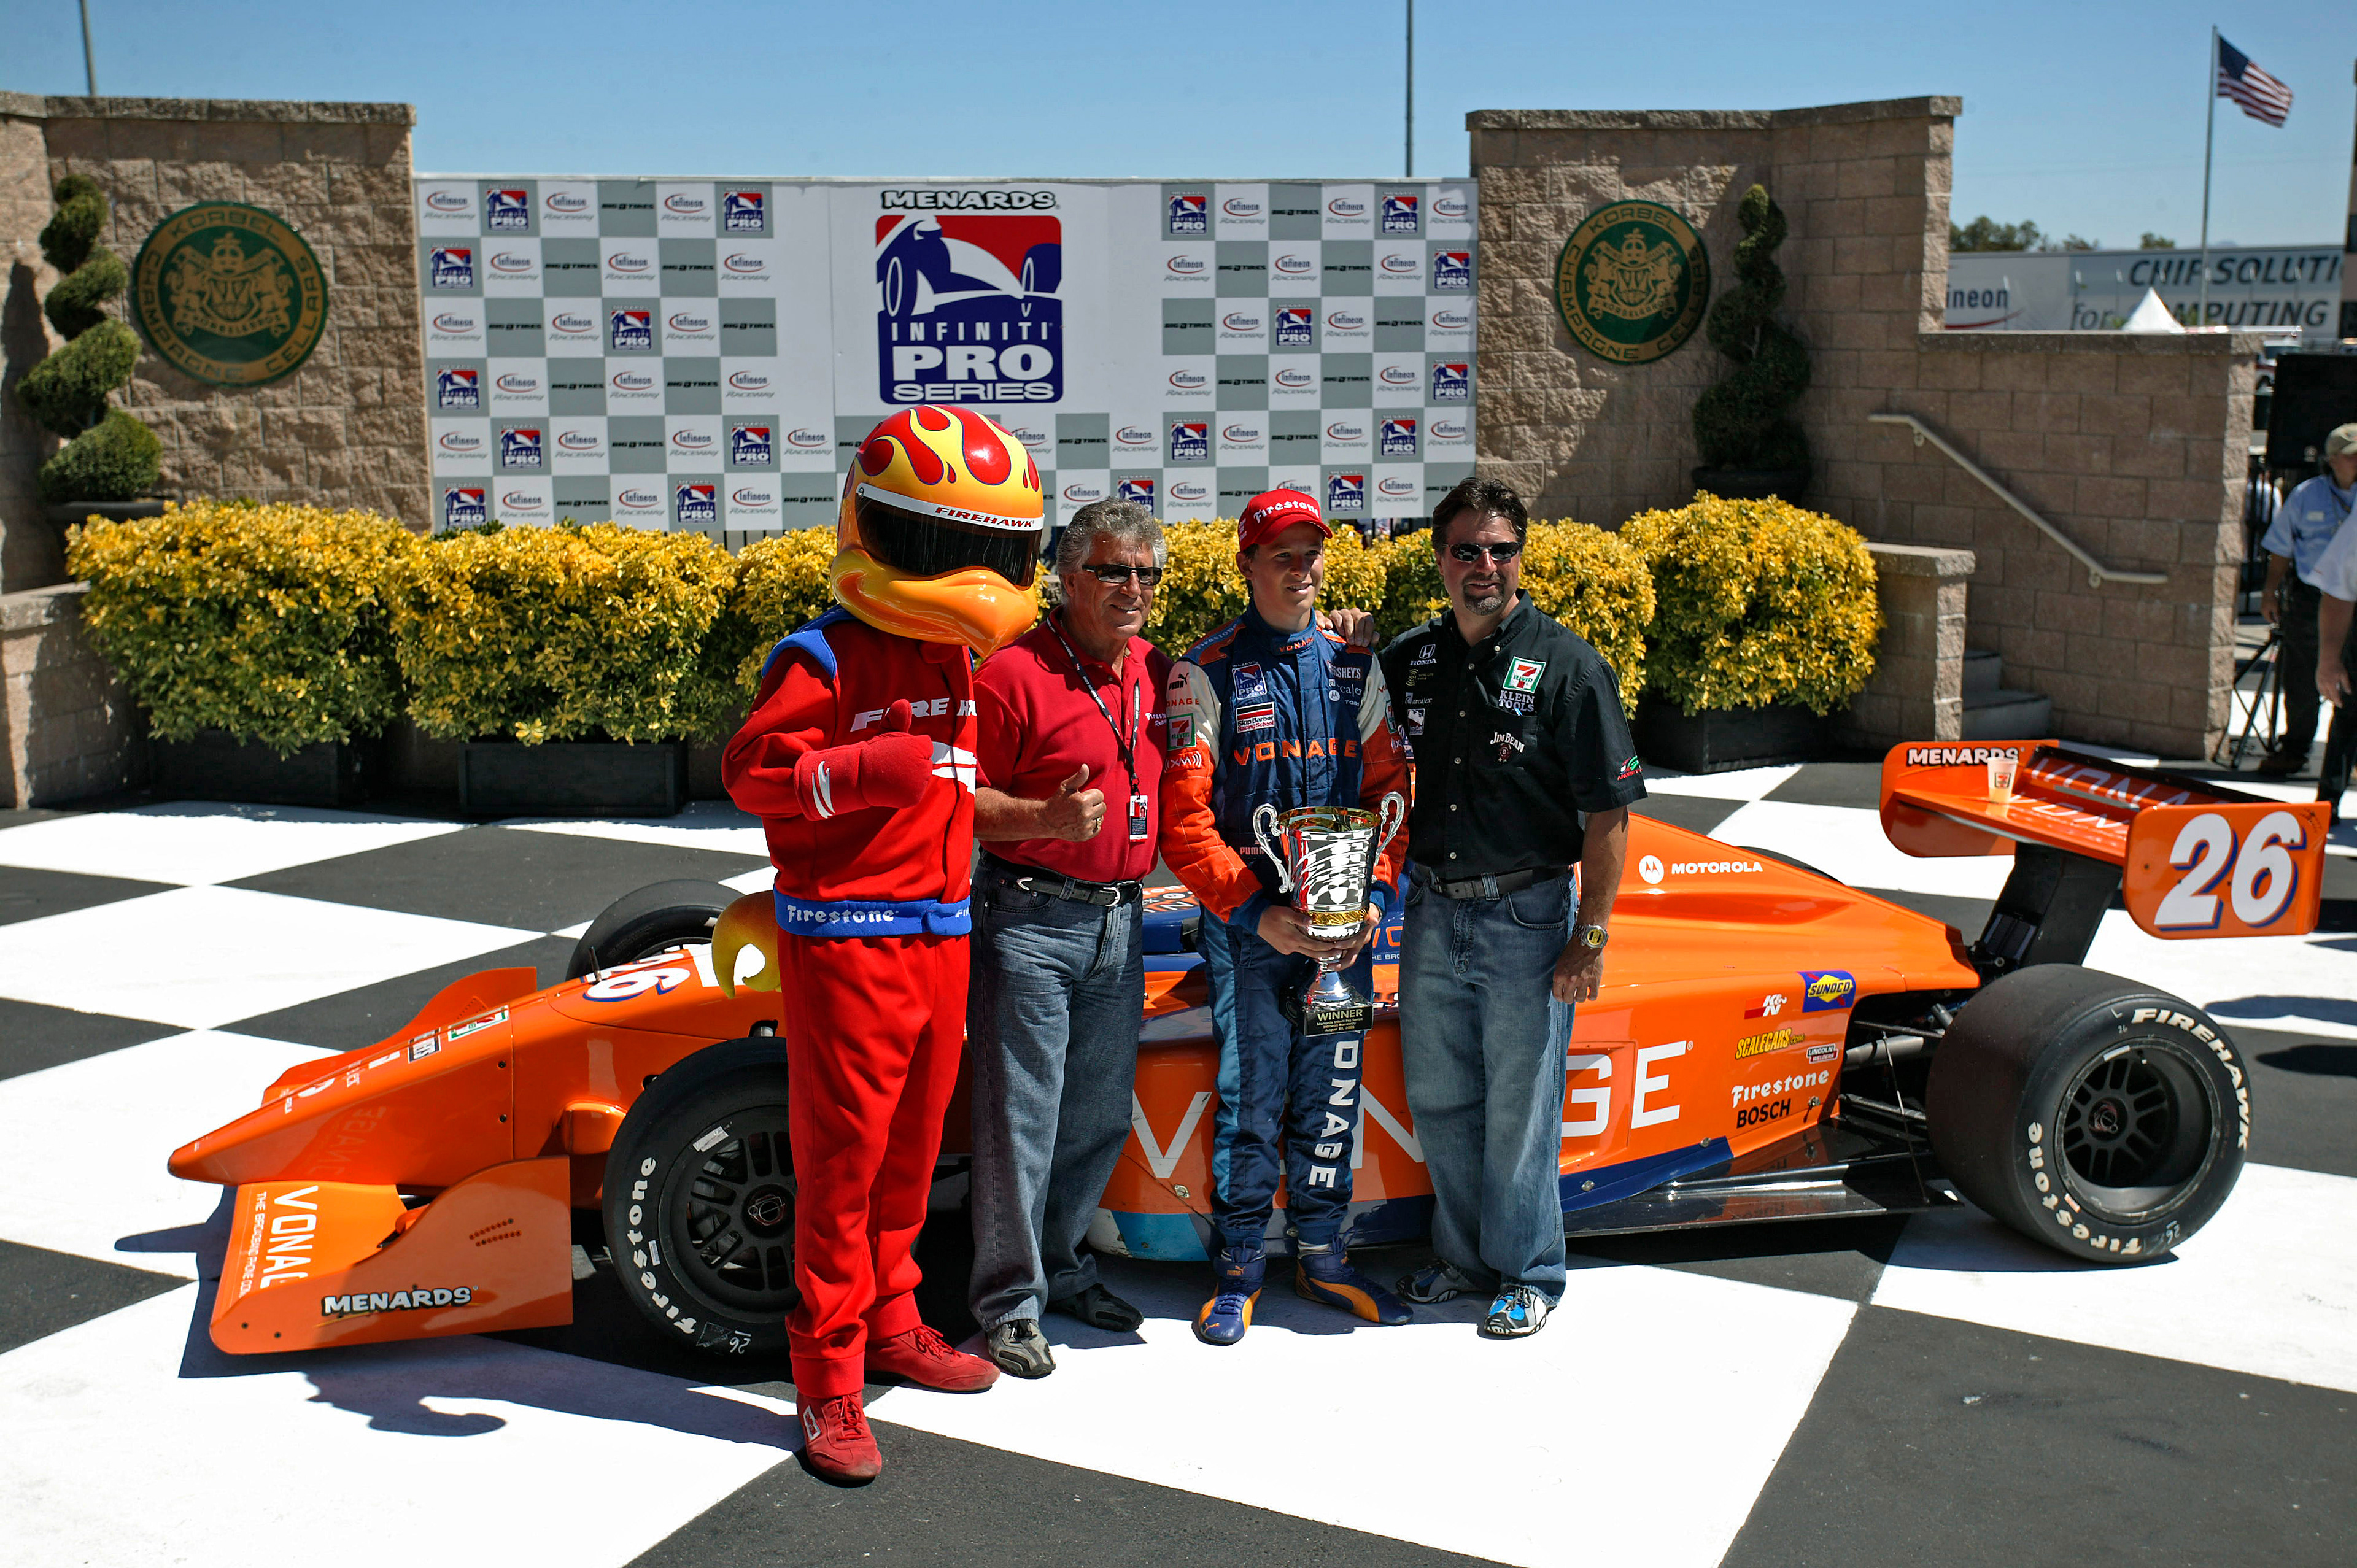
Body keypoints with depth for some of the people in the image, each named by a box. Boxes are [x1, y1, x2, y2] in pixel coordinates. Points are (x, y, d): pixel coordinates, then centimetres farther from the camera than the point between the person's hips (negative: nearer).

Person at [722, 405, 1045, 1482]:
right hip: (847, 936, -7)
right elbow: (750, 771, -16)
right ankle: (830, 1381, 7)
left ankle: (891, 1324, 32)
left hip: (941, 932, 8)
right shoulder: (824, 657, -11)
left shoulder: (954, 656, 14)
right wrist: (866, 769, -27)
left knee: (912, 1146, 16)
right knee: (841, 1154, -2)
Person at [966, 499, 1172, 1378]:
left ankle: (1064, 1267, 33)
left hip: (1120, 922, 7)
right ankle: (1009, 1303, 10)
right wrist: (1047, 818, -27)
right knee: (1020, 1116, -2)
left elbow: (1163, 785, 26)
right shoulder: (1015, 673, -12)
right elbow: (963, 799, -12)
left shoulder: (1158, 671, 10)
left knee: (1101, 1113, 16)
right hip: (1029, 919, -7)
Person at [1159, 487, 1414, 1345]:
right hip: (1245, 921, -3)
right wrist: (1256, 913, -15)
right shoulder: (1208, 672, -3)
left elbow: (1390, 791, 10)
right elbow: (1182, 817, -8)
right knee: (1250, 1097, 0)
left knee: (1331, 1094, 10)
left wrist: (1376, 896, -5)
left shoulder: (1355, 669, 10)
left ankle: (1322, 1253, 25)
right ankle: (1239, 1265, 14)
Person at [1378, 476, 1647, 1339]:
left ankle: (1527, 1274, 20)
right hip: (1433, 912, 5)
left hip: (1525, 917, -5)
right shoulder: (1411, 658, 6)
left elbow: (1607, 814, -10)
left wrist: (1590, 938, -14)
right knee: (1438, 1101, 15)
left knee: (1519, 1108, 4)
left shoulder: (1566, 665, -9)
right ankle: (1463, 1253, 33)